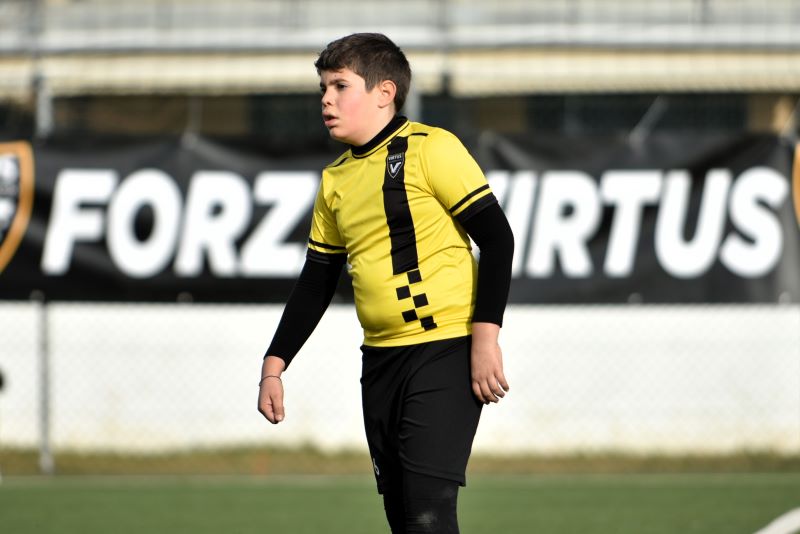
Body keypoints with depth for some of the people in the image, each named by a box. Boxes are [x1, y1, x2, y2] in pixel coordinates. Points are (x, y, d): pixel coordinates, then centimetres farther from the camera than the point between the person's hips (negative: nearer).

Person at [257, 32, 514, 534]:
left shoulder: (431, 149, -8)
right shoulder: (335, 180, 13)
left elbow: (496, 238, -10)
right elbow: (316, 283, 20)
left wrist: (486, 337, -16)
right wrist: (274, 365, 14)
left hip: (445, 354, -7)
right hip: (381, 361, 7)